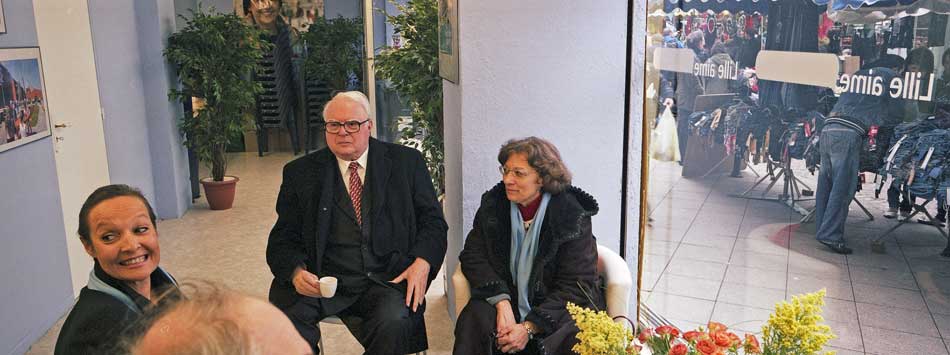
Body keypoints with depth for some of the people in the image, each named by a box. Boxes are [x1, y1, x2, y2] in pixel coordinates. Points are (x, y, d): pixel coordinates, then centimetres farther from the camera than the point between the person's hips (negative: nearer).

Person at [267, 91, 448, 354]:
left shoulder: (406, 162, 9)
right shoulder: (300, 172, 10)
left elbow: (432, 220, 9)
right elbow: (284, 238, 9)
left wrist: (422, 263, -10)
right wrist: (297, 271, -13)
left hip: (387, 279, 0)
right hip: (322, 281, 1)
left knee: (394, 322, -30)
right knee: (285, 318, -27)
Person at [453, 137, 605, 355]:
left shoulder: (573, 216, -11)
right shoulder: (493, 204, 2)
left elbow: (575, 286, -12)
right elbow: (473, 255, -2)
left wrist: (529, 328, -21)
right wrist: (502, 302, -20)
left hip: (560, 307, -2)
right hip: (508, 300, 2)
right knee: (475, 319, -28)